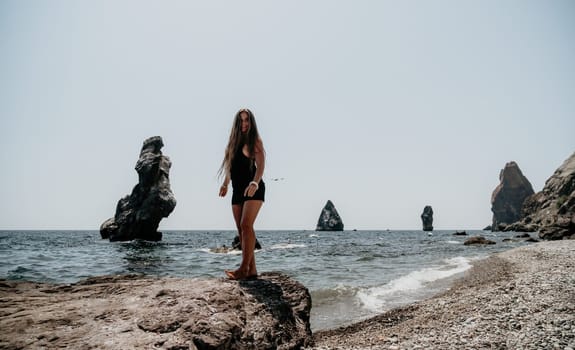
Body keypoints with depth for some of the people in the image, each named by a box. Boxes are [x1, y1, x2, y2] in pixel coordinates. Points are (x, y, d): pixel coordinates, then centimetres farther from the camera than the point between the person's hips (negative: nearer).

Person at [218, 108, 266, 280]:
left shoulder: (255, 141, -1)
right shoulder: (234, 142, 18)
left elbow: (261, 165, -14)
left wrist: (255, 183, -29)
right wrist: (225, 184, 13)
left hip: (253, 189, -7)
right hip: (237, 190, 7)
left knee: (246, 225, -19)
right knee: (241, 229, 3)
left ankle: (245, 268, -20)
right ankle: (252, 269, 5)